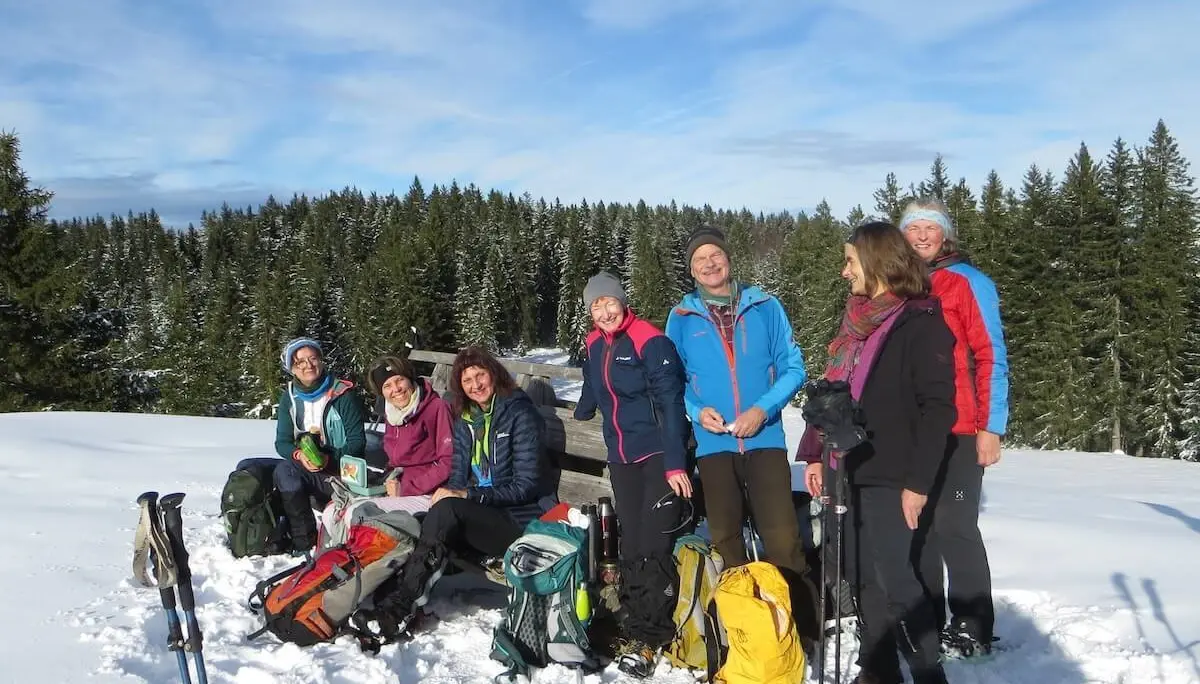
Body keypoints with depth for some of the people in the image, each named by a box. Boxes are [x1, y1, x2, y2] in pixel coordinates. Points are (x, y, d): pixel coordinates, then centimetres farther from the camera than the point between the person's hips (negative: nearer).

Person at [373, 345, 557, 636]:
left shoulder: (520, 413, -8)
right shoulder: (465, 420, 13)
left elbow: (526, 485, -13)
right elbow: (458, 478, 10)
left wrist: (468, 496, -21)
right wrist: (446, 492, -15)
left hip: (522, 520, -6)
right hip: (480, 516, 6)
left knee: (447, 510, -31)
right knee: (420, 523, -23)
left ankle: (400, 607, -34)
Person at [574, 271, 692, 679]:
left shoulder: (650, 341, -13)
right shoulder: (595, 347, 7)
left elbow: (671, 402, -17)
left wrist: (676, 463, -22)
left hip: (659, 453, -6)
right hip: (621, 457, 6)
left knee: (654, 545, -9)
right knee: (630, 545, 6)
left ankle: (645, 638, -2)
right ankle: (634, 625, 13)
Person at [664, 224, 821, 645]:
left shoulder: (765, 307, 1)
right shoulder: (681, 318, 4)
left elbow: (793, 368, 0)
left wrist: (763, 409, -13)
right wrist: (696, 410, -10)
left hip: (764, 440, -2)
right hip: (713, 444, 2)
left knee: (782, 539, -8)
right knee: (725, 540, 12)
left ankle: (803, 630, 5)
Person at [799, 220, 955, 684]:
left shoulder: (921, 322, -9)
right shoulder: (857, 322, 15)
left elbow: (936, 408, -14)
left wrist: (917, 481, -18)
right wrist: (816, 454, 14)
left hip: (888, 477, -8)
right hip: (850, 470, 8)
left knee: (893, 577, -5)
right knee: (863, 577, 13)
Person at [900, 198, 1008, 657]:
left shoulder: (968, 282, -2)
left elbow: (990, 357, -6)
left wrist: (990, 427, -12)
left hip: (958, 430, -5)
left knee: (954, 527, -4)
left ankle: (972, 628, 10)